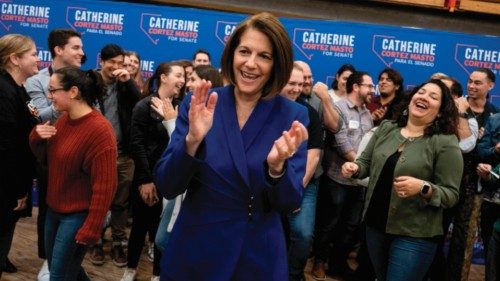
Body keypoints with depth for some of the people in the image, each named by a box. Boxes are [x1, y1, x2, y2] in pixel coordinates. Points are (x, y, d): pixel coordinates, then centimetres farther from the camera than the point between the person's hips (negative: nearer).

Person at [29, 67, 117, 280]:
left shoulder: (99, 130, -22)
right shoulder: (64, 119, 2)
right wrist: (37, 138, -8)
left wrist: (90, 229, -19)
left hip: (78, 215, -8)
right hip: (54, 208, 8)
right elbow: (46, 158, 14)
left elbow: (104, 186, -21)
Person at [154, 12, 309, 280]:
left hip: (259, 258, 0)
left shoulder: (293, 115, -7)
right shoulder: (198, 105, -7)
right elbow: (167, 187, -10)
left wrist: (277, 167, -28)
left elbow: (289, 203, -8)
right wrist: (192, 140, -27)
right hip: (193, 252, 0)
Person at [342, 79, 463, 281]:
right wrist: (354, 168, -11)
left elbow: (451, 194, -12)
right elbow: (366, 162, 12)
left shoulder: (446, 143, -11)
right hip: (375, 225, 5)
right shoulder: (386, 128, 4)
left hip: (415, 235, -5)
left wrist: (423, 188, -30)